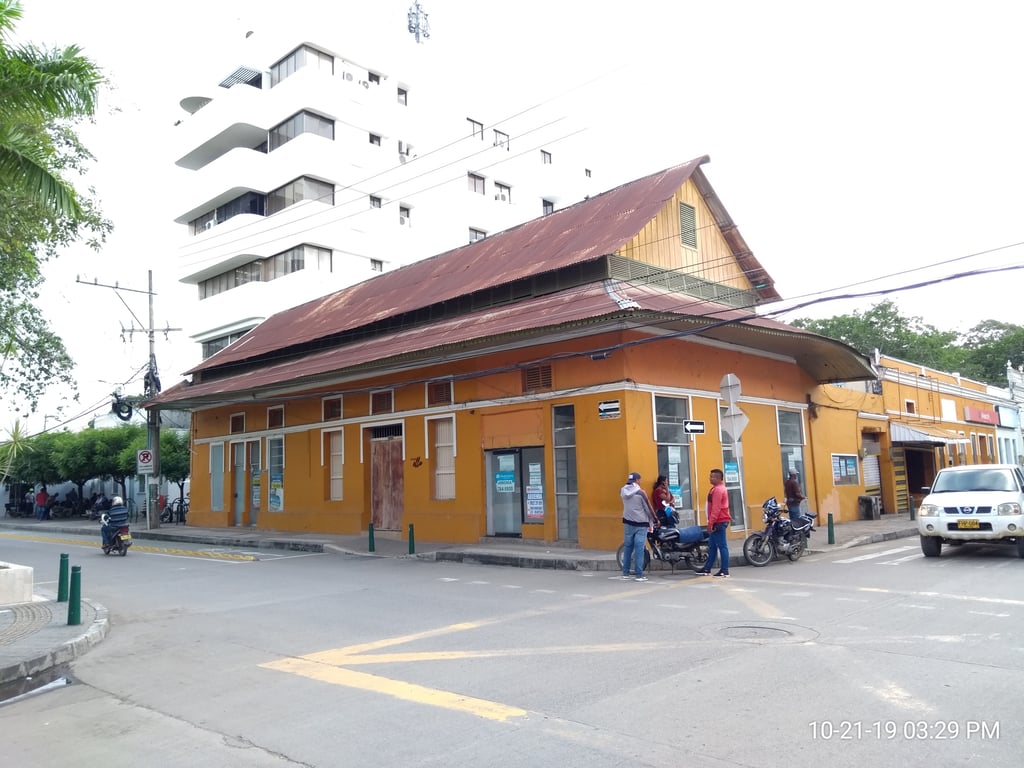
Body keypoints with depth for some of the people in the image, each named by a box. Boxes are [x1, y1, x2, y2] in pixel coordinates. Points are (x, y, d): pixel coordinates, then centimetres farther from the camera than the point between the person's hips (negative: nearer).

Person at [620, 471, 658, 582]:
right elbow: (648, 508, -7)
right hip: (641, 524, -5)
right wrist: (655, 520, 4)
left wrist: (628, 482, 13)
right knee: (639, 549, -2)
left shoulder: (623, 491, 0)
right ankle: (638, 574, -2)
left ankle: (625, 573, 16)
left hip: (628, 522, 5)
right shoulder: (641, 492, -13)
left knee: (627, 547, 12)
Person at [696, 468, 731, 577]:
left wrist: (710, 522, -20)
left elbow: (716, 508, -20)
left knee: (722, 546, -7)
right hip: (718, 521, 11)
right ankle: (707, 569, 20)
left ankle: (725, 571, -5)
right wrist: (711, 522, 21)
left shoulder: (718, 490, -15)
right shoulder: (719, 488, 18)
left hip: (719, 522, -11)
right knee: (712, 546, 14)